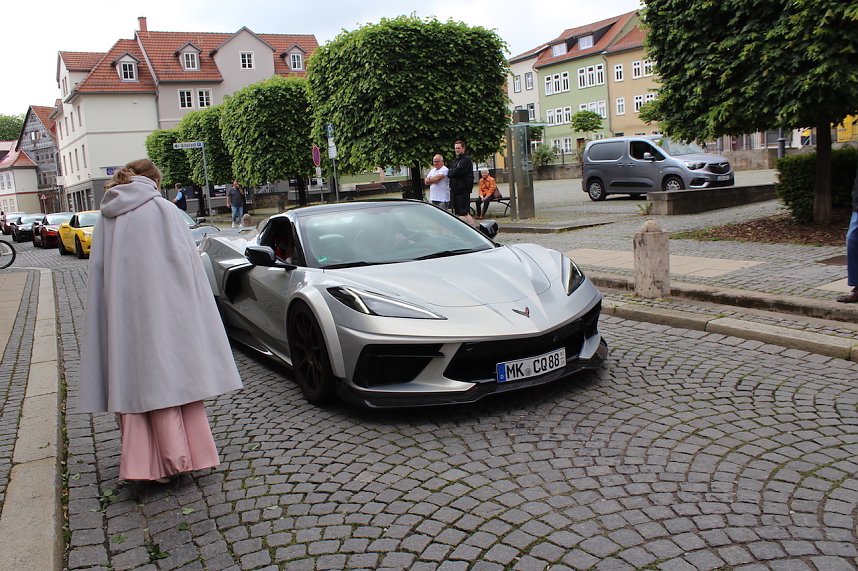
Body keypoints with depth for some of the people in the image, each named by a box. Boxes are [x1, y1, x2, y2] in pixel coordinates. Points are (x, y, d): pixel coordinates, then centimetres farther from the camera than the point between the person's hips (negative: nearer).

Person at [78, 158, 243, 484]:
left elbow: (98, 274, 9)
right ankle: (184, 455, 6)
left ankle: (141, 463, 7)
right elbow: (187, 262, -4)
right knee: (175, 376, 4)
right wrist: (195, 309, 4)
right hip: (165, 311, -3)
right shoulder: (163, 210, -1)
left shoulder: (107, 219, 9)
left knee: (134, 382, 7)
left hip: (123, 320, 3)